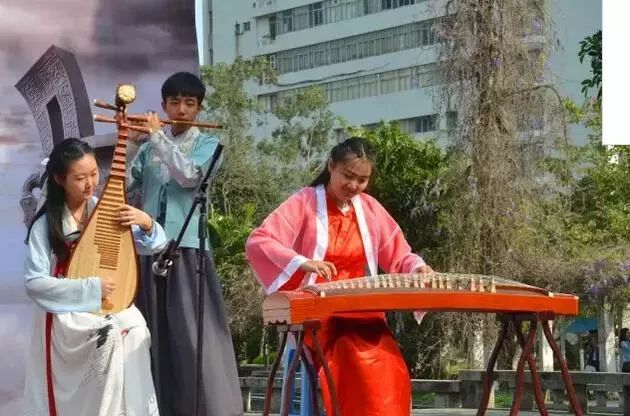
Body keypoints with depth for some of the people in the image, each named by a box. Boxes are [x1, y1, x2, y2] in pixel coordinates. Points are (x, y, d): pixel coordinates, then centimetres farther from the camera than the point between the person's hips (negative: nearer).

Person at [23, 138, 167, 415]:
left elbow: (155, 246, 8)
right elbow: (35, 283, -15)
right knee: (110, 336, -31)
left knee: (136, 328, -26)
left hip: (110, 304, 4)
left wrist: (146, 223, -15)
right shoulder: (46, 225, -8)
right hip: (67, 311, -4)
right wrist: (91, 289, -20)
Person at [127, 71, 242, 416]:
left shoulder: (208, 145, 5)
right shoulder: (149, 147, 15)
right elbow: (124, 186, 7)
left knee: (193, 334, -10)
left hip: (188, 247, -3)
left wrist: (158, 136, -9)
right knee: (156, 334, 3)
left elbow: (189, 175, -14)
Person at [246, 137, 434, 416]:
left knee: (389, 372, -21)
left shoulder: (370, 208, 11)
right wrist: (302, 263, -28)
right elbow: (256, 243, -13)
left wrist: (417, 267, -8)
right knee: (357, 363, -27)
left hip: (363, 313, 4)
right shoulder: (305, 203, -3)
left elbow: (398, 256, 16)